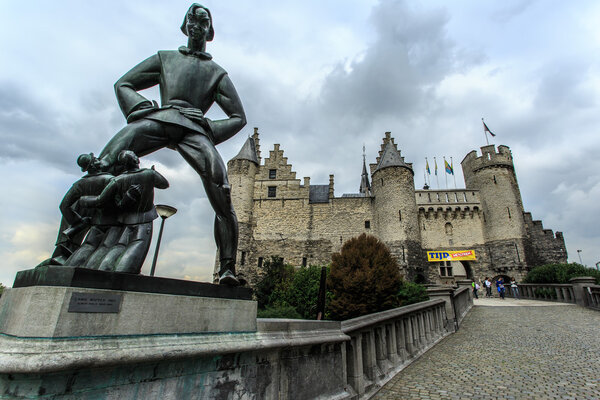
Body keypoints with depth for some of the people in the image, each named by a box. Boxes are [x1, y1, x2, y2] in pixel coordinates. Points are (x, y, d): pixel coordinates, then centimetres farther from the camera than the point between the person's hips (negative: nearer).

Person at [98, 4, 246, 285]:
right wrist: (142, 110, 4)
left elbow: (239, 117, 20)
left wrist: (208, 133, 3)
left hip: (193, 127, -1)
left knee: (222, 195, -25)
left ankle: (227, 268, -22)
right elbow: (123, 84, 27)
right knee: (104, 165, -23)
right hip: (158, 118, 2)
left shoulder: (218, 73, 29)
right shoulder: (164, 58, 34)